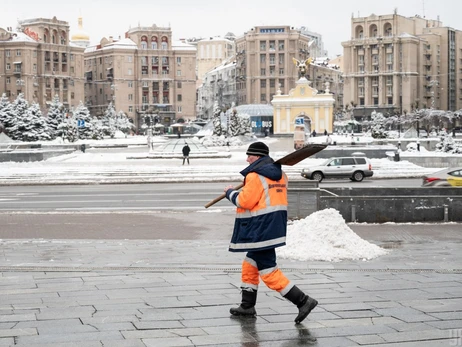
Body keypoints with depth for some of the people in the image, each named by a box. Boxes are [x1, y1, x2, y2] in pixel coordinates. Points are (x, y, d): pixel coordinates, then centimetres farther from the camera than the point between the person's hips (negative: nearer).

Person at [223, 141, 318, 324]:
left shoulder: (255, 176, -16)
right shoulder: (280, 175, 11)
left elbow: (244, 201, -17)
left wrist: (230, 192, 0)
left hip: (261, 231, -10)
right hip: (274, 226, 10)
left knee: (268, 271, -5)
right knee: (250, 265, 20)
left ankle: (303, 301, -9)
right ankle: (247, 305, 28)